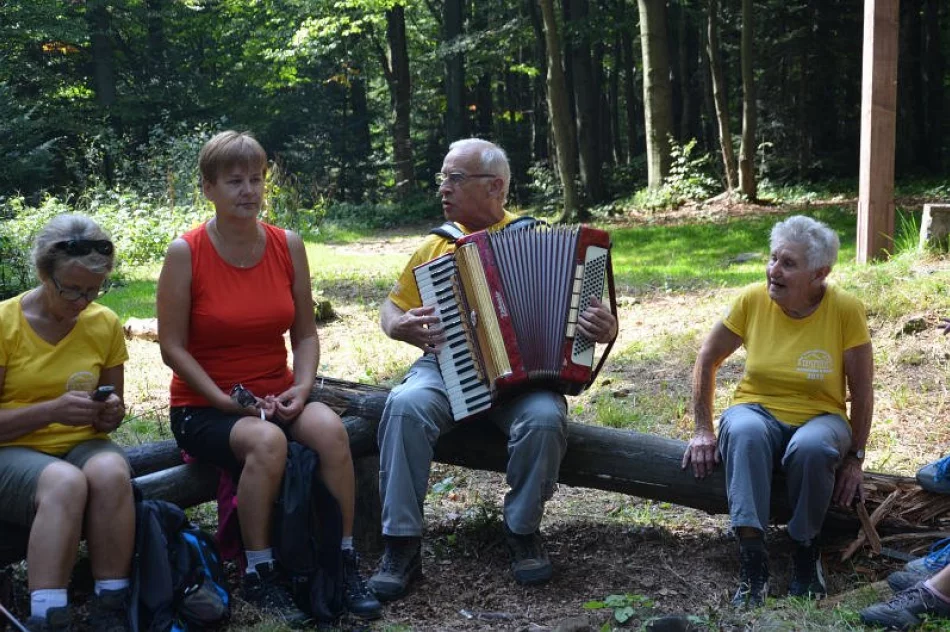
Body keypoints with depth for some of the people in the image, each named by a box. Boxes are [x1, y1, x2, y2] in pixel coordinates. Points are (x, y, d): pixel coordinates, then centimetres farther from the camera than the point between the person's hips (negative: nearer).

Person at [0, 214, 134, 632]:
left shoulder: (105, 324, 4)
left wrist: (111, 414, -8)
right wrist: (51, 410, -23)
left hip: (83, 445, 3)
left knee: (111, 472, -34)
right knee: (65, 482, -38)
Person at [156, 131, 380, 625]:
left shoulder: (288, 246, 2)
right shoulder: (186, 253, -9)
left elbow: (305, 334, 6)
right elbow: (173, 347, -9)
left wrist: (301, 389, -11)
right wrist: (228, 401, -17)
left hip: (276, 399, 4)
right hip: (204, 407, -3)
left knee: (329, 428, -28)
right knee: (267, 442, -34)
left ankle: (347, 562, -14)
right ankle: (259, 576, -16)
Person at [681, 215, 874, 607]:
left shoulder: (846, 310, -14)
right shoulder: (753, 300, -10)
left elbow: (861, 390, -4)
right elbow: (708, 359, 1)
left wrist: (856, 458, -4)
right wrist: (703, 431, -3)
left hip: (819, 416, -1)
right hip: (758, 410, 1)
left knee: (813, 447, -37)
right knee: (743, 433, -35)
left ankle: (806, 552, -11)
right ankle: (752, 558, -32)